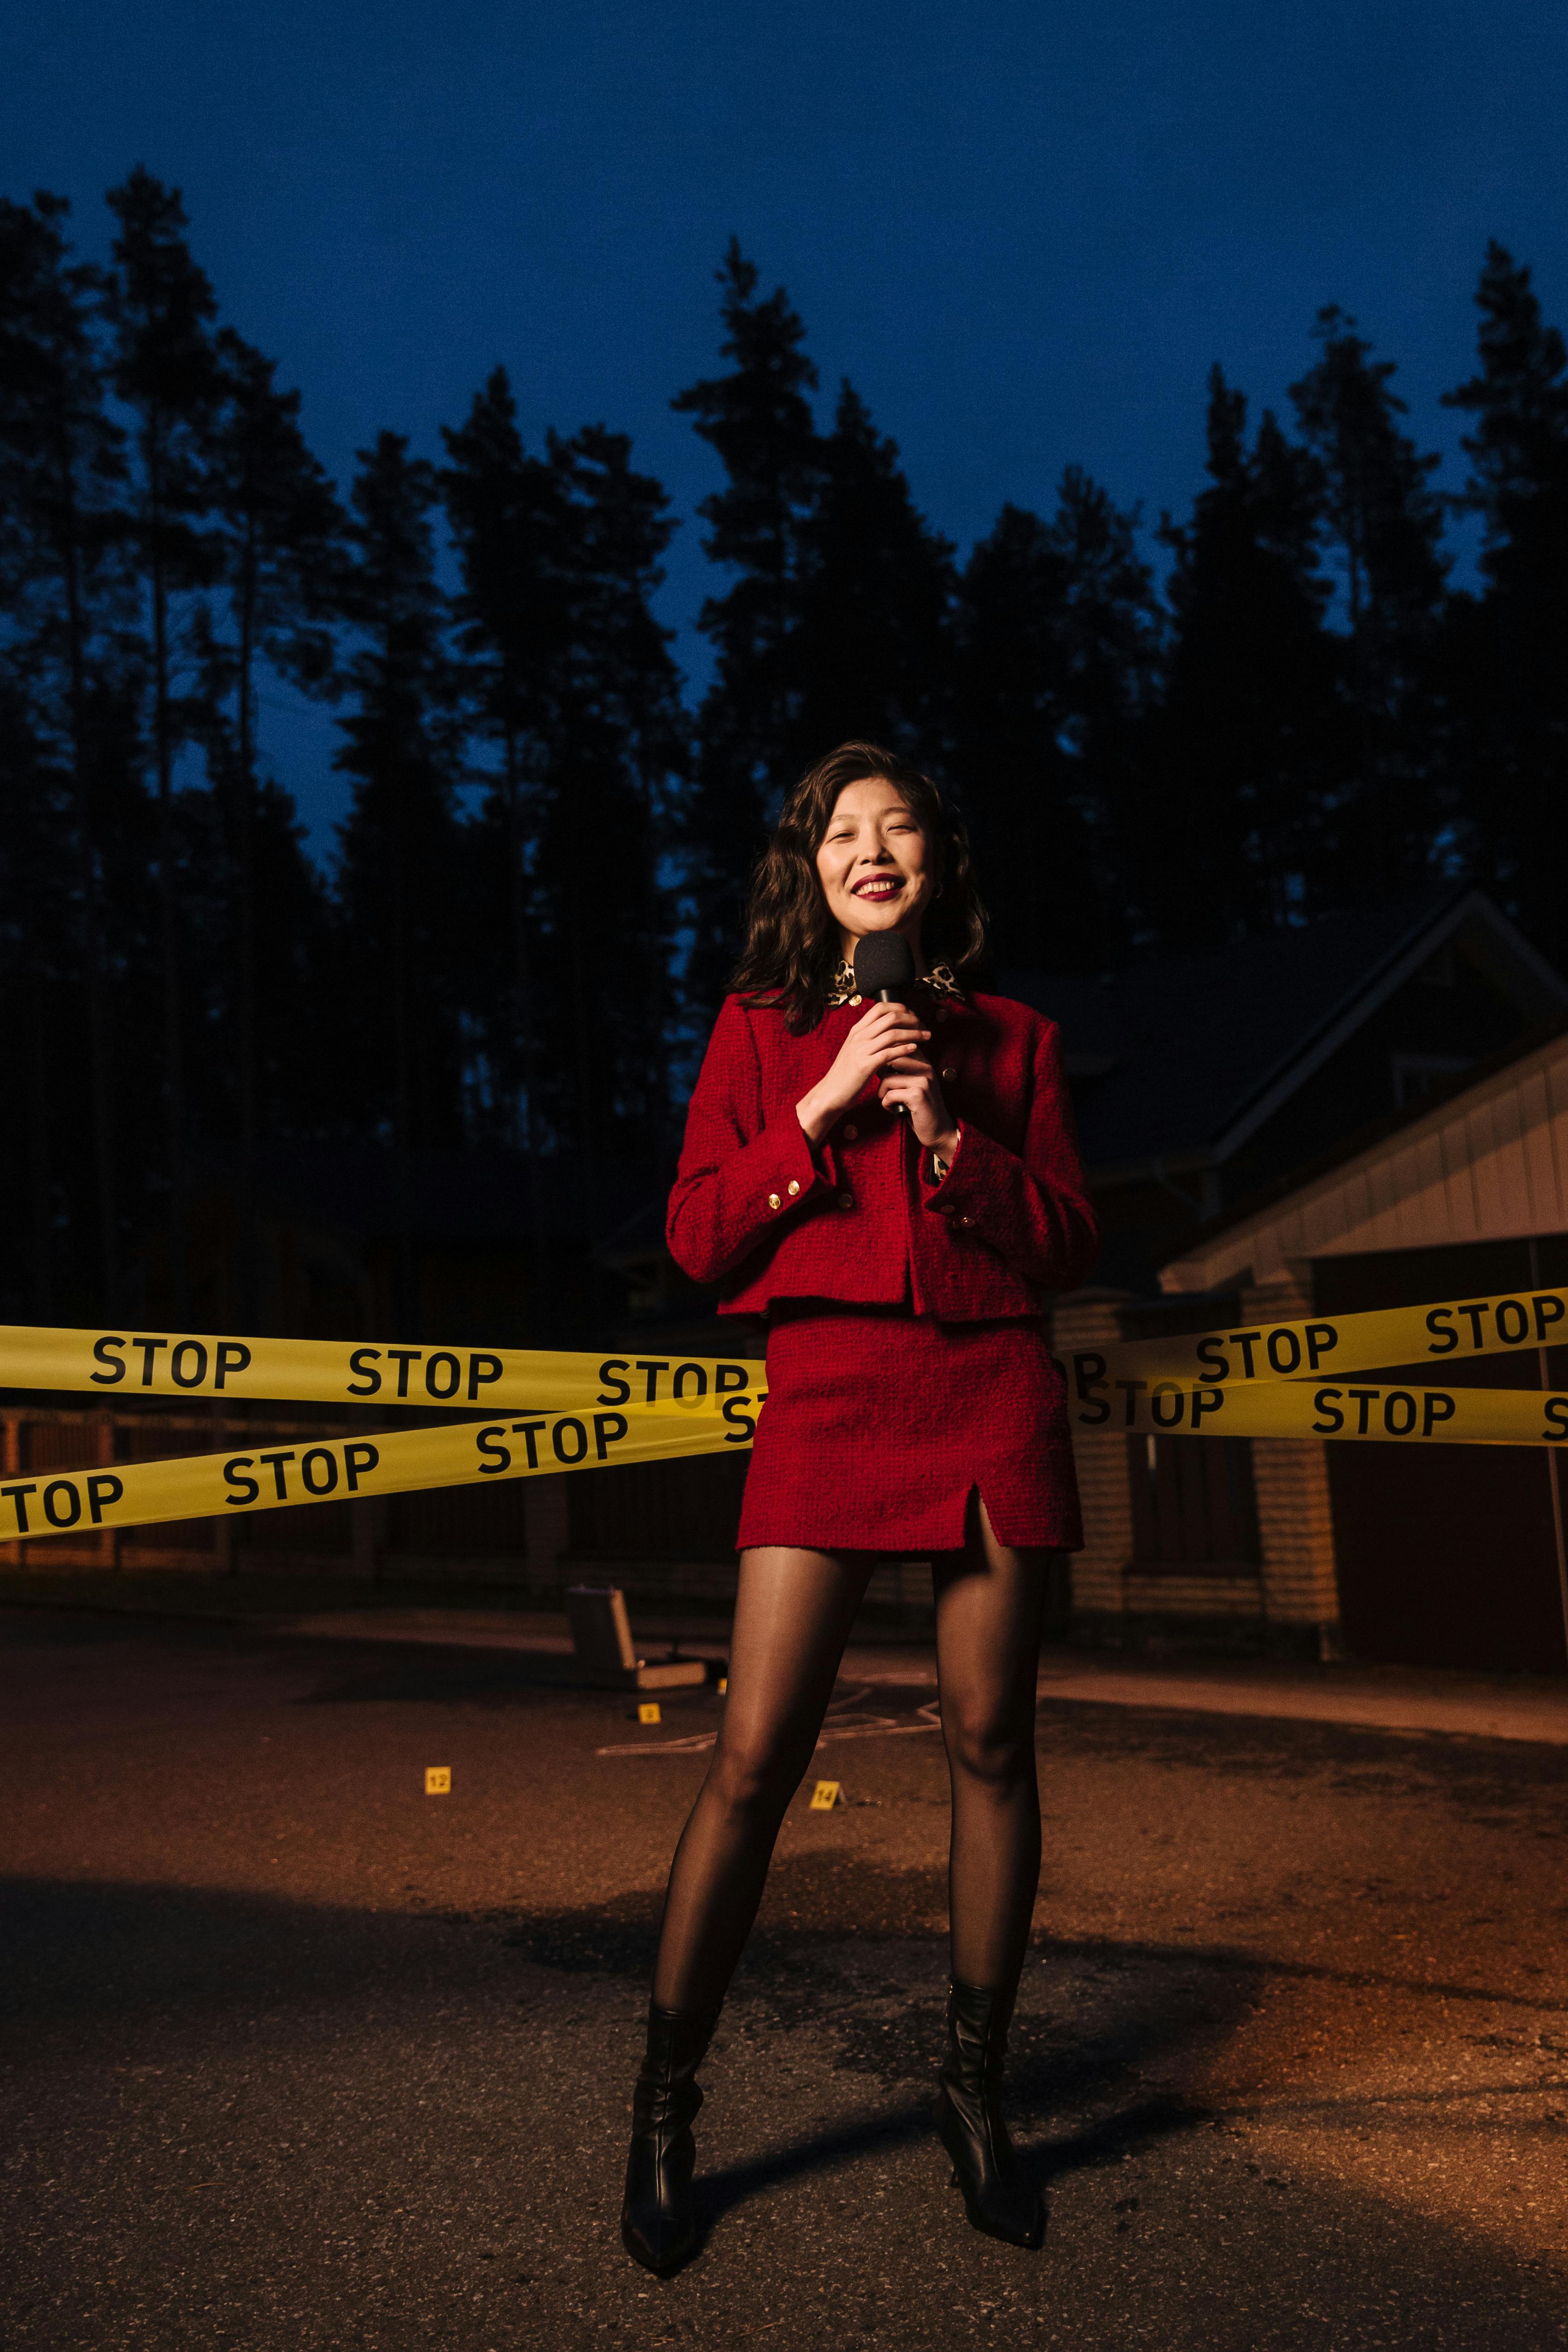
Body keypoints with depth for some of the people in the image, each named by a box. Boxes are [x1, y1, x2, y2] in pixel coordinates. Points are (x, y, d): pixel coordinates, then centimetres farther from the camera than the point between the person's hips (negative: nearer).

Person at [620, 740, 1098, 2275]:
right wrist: (822, 1108, -8)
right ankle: (663, 2108, 11)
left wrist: (950, 1137, -7)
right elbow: (698, 1239, 2)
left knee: (990, 1745, 6)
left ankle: (973, 2089, 23)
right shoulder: (761, 1030, 11)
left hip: (992, 1397, 2)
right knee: (755, 1754, -7)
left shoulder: (1008, 1040, 13)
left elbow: (1068, 1246, 8)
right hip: (826, 1397, -1)